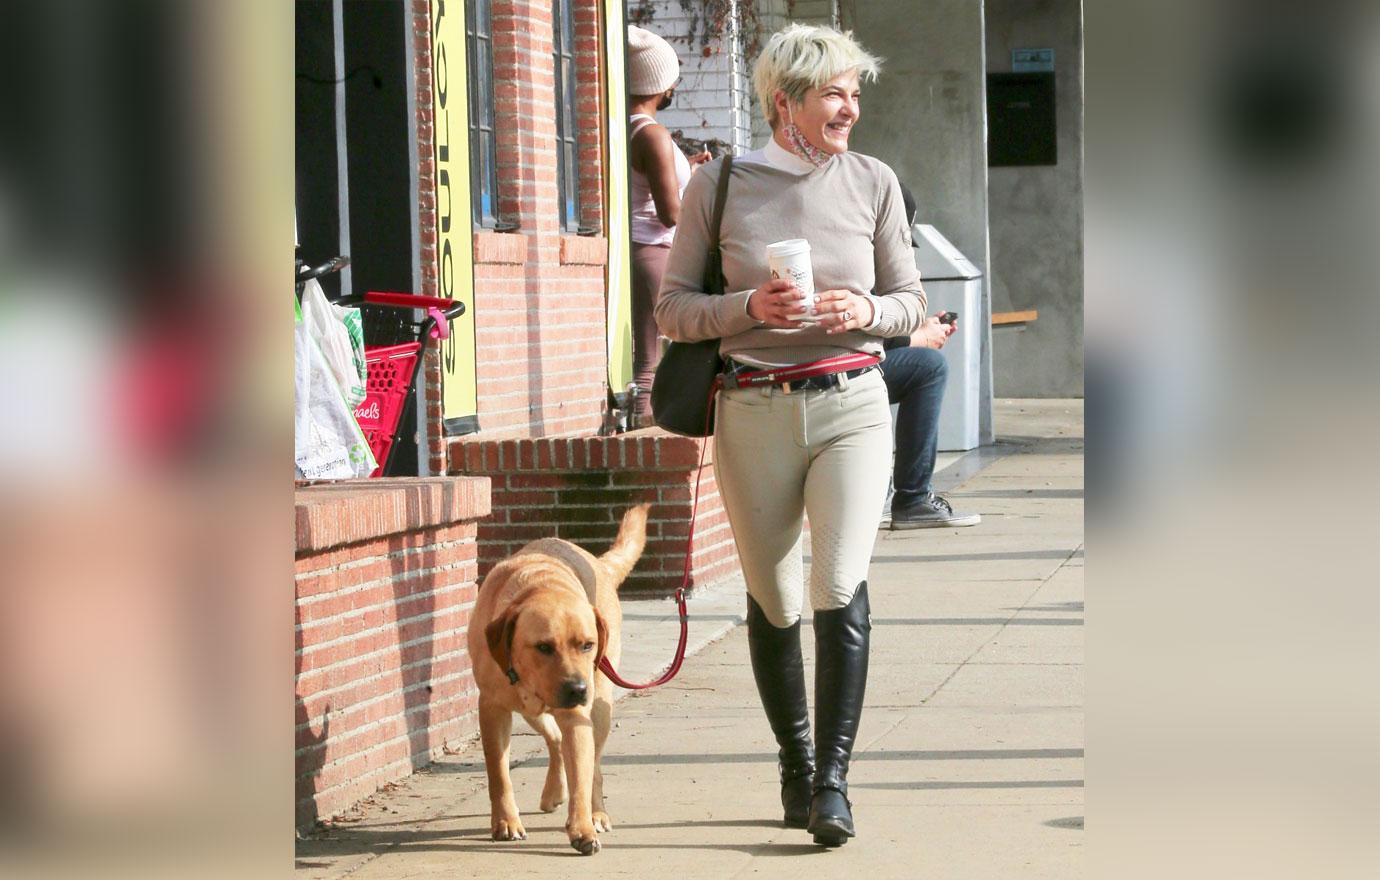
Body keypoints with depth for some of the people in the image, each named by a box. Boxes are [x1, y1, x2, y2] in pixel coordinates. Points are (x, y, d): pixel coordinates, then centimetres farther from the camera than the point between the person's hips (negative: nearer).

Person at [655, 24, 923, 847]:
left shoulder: (873, 182, 4)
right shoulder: (719, 185, 1)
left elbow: (911, 301, 10)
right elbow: (674, 308, 2)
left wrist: (865, 311, -12)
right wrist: (751, 307, -15)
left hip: (851, 407, 0)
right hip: (755, 412, 0)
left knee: (841, 584, -17)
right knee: (774, 602, 7)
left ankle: (833, 778, -11)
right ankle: (796, 765, 26)